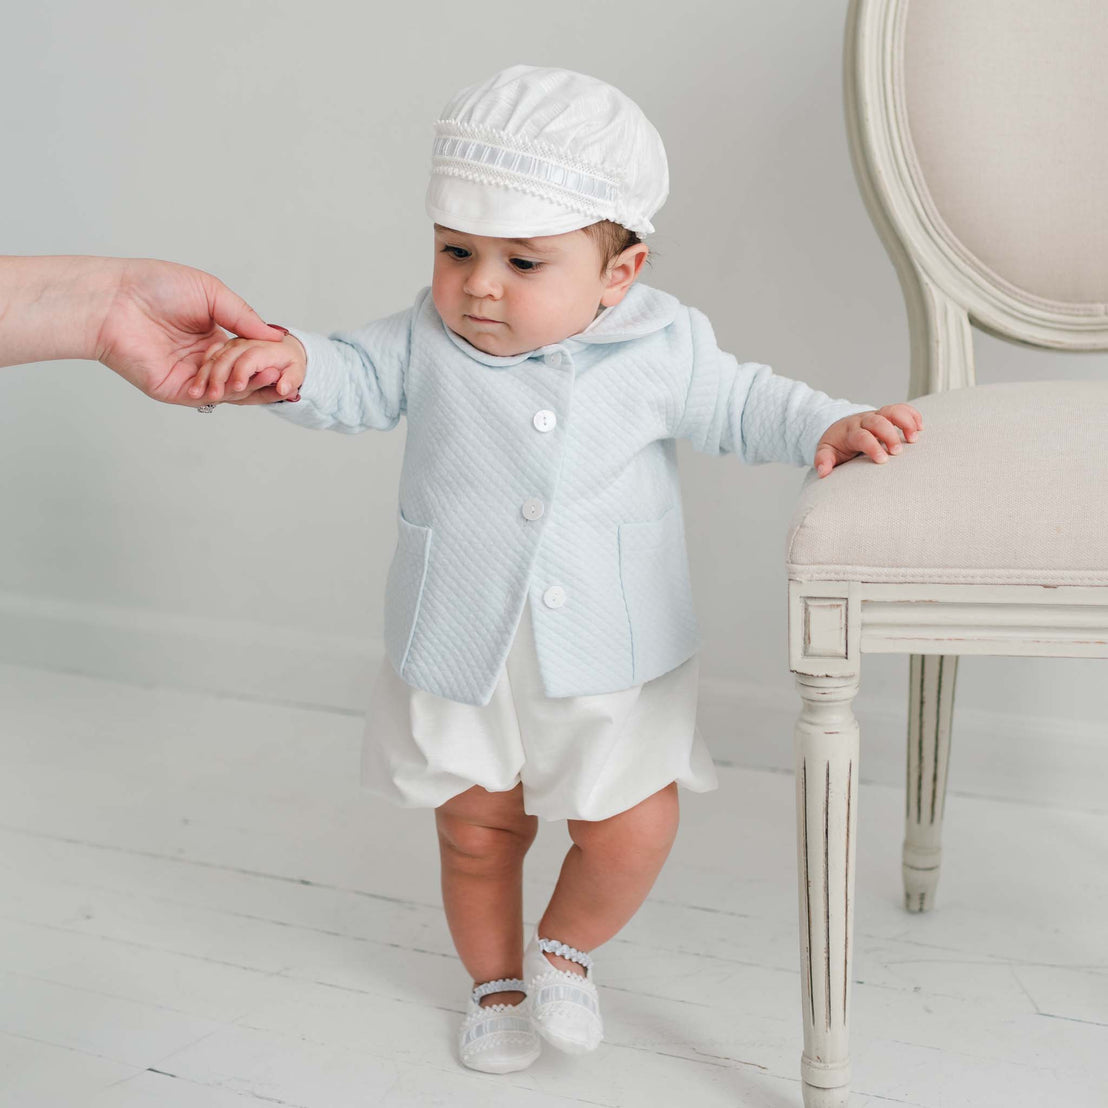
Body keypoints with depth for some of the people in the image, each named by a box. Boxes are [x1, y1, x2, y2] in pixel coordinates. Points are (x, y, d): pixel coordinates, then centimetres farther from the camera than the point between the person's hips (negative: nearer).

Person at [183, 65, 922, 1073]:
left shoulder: (660, 348, -8)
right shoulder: (427, 341, -7)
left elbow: (740, 404, 3)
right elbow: (356, 378, -3)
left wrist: (832, 426, -11)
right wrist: (290, 362, -24)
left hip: (611, 659, 0)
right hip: (460, 653, 1)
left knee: (632, 834, -1)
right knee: (477, 834, 15)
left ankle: (565, 949, 31)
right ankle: (497, 981, 42)